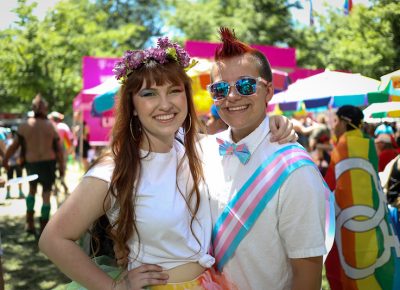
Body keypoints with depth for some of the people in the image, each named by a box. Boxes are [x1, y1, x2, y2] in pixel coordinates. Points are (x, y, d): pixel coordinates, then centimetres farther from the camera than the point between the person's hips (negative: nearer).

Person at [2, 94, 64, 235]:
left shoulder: (24, 125, -5)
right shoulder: (51, 126, -5)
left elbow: (14, 146, -3)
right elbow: (58, 149, -5)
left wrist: (5, 159, 10)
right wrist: (61, 167, 3)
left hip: (31, 163, 2)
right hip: (48, 163, -2)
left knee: (32, 190, 25)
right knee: (46, 196, 8)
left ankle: (29, 222, 17)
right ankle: (43, 228, 11)